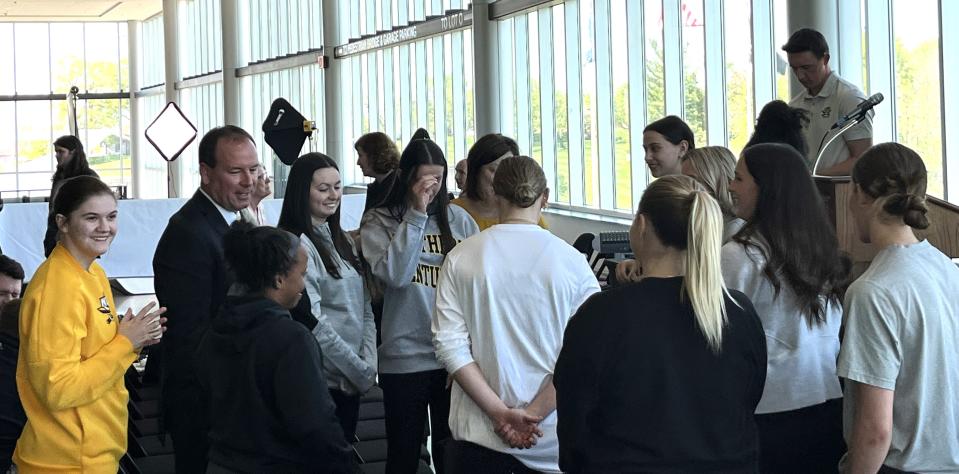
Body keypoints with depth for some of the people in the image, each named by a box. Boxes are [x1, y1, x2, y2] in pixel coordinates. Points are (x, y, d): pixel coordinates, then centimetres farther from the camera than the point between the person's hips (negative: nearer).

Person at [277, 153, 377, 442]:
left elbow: (365, 310, 12)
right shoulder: (296, 245, -13)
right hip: (319, 382, -8)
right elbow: (314, 323, -18)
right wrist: (360, 370, -12)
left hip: (350, 382, 8)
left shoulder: (342, 241, 13)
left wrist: (369, 363, -2)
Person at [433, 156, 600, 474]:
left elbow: (449, 344, -8)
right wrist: (533, 414, -10)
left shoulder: (461, 257, -3)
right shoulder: (571, 260, -5)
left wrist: (501, 413, -10)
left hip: (478, 435, 0)